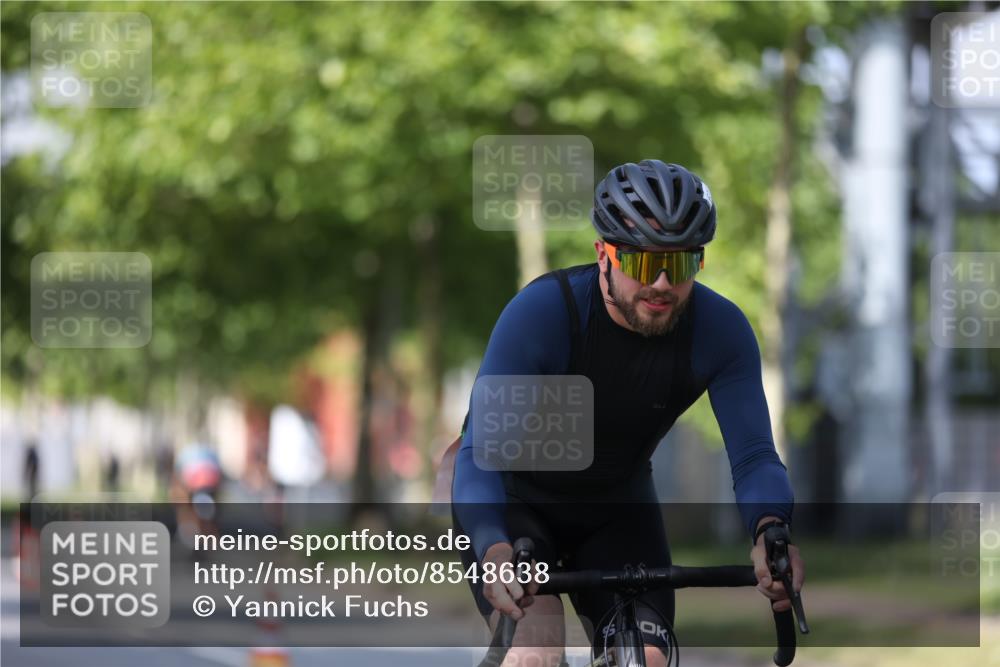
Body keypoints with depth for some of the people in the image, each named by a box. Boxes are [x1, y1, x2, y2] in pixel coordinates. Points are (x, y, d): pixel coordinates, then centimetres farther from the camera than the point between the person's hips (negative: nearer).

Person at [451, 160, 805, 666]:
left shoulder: (720, 330, -22)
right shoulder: (541, 311, -32)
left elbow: (753, 456, -24)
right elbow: (479, 453, -37)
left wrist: (771, 532, -48)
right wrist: (494, 552, -57)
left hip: (617, 507, 4)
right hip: (516, 496, -3)